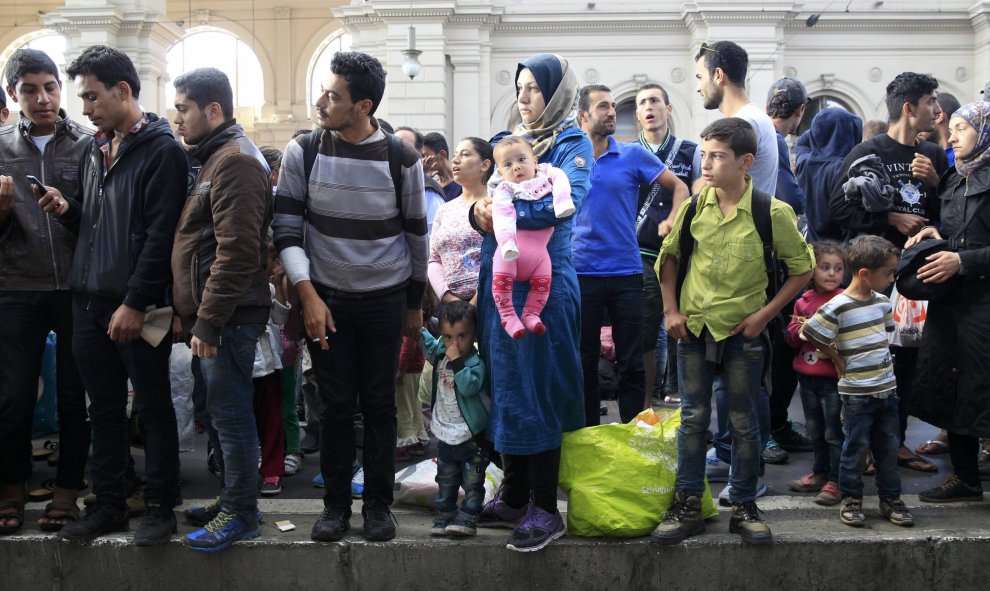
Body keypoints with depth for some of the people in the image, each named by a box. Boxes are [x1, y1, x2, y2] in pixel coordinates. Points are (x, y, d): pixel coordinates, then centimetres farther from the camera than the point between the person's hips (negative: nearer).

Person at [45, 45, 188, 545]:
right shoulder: (95, 150, 15)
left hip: (137, 307, -7)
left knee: (153, 409, 4)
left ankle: (160, 507, 15)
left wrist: (136, 303, -19)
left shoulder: (162, 151, -9)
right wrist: (66, 210, 1)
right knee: (104, 410, 13)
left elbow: (161, 235, -16)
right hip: (88, 302, 7)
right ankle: (108, 505, 24)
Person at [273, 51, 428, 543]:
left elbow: (416, 235, 4)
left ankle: (378, 503, 20)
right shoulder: (303, 152, -5)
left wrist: (415, 304, 9)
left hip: (385, 299, 0)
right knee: (336, 404, 4)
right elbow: (286, 228, -3)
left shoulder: (401, 159, -7)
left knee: (379, 404, 6)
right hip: (325, 299, 0)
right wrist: (308, 296, -12)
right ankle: (336, 504, 18)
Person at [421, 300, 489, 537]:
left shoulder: (476, 363, -19)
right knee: (446, 480, 16)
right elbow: (427, 343, 24)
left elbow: (469, 386, -35)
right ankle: (444, 515, 26)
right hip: (445, 433, 7)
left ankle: (467, 518, 9)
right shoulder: (440, 353, 2)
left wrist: (457, 362, -34)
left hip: (471, 436, -7)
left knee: (472, 482, 2)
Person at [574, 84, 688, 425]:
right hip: (581, 272, 1)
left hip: (626, 272, -1)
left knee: (631, 363, 3)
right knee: (584, 362, 8)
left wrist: (673, 221, -7)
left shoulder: (633, 155, 3)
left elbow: (679, 186, 9)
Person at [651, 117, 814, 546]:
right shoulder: (694, 205, -4)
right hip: (693, 327, 3)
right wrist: (671, 310, 2)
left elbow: (802, 269, -3)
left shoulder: (772, 213, -13)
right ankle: (688, 507, 17)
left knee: (744, 423, 9)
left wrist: (765, 314, -9)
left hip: (744, 332, -2)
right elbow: (669, 255, 10)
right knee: (693, 419, 8)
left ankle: (744, 507, 22)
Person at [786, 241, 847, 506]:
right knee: (815, 431, 18)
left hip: (833, 377, -6)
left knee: (834, 432, 1)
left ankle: (835, 481, 11)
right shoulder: (804, 301, 9)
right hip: (807, 376, 6)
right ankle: (820, 473, 32)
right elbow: (791, 337, 11)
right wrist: (801, 330, -9)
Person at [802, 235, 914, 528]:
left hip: (887, 387, 6)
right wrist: (837, 359, -5)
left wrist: (877, 358, 11)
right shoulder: (838, 307, -16)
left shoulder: (883, 302, 6)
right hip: (857, 392, -6)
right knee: (857, 446, 3)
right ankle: (851, 499, 17)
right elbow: (812, 335, -14)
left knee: (889, 446, 12)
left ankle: (890, 498, 24)